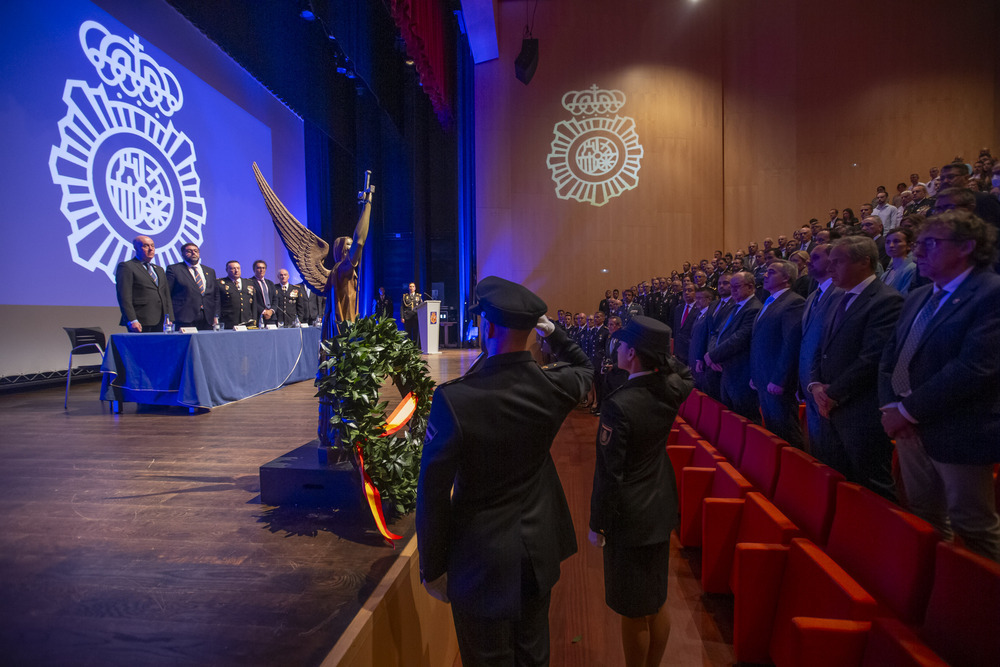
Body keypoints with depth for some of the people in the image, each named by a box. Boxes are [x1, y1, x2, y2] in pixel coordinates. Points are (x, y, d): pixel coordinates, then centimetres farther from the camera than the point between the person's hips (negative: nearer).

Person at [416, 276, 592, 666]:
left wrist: (432, 567, -5)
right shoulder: (554, 387, -15)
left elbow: (433, 492, -19)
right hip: (540, 549, 4)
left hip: (482, 557, -4)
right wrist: (553, 333, 11)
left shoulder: (454, 399, -28)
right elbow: (584, 368, 12)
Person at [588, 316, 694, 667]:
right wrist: (660, 353, 1)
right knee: (657, 602, 24)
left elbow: (609, 473, -21)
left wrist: (597, 524, -8)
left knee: (634, 612, 13)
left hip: (629, 519, -7)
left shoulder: (618, 405, -28)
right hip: (660, 510, 7)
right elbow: (684, 373, 17)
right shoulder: (671, 389, -10)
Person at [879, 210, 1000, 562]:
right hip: (911, 428, 7)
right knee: (923, 518, 19)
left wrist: (908, 410, -18)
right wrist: (890, 406, -4)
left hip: (958, 435, -7)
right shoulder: (918, 297, 13)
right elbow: (889, 357, 10)